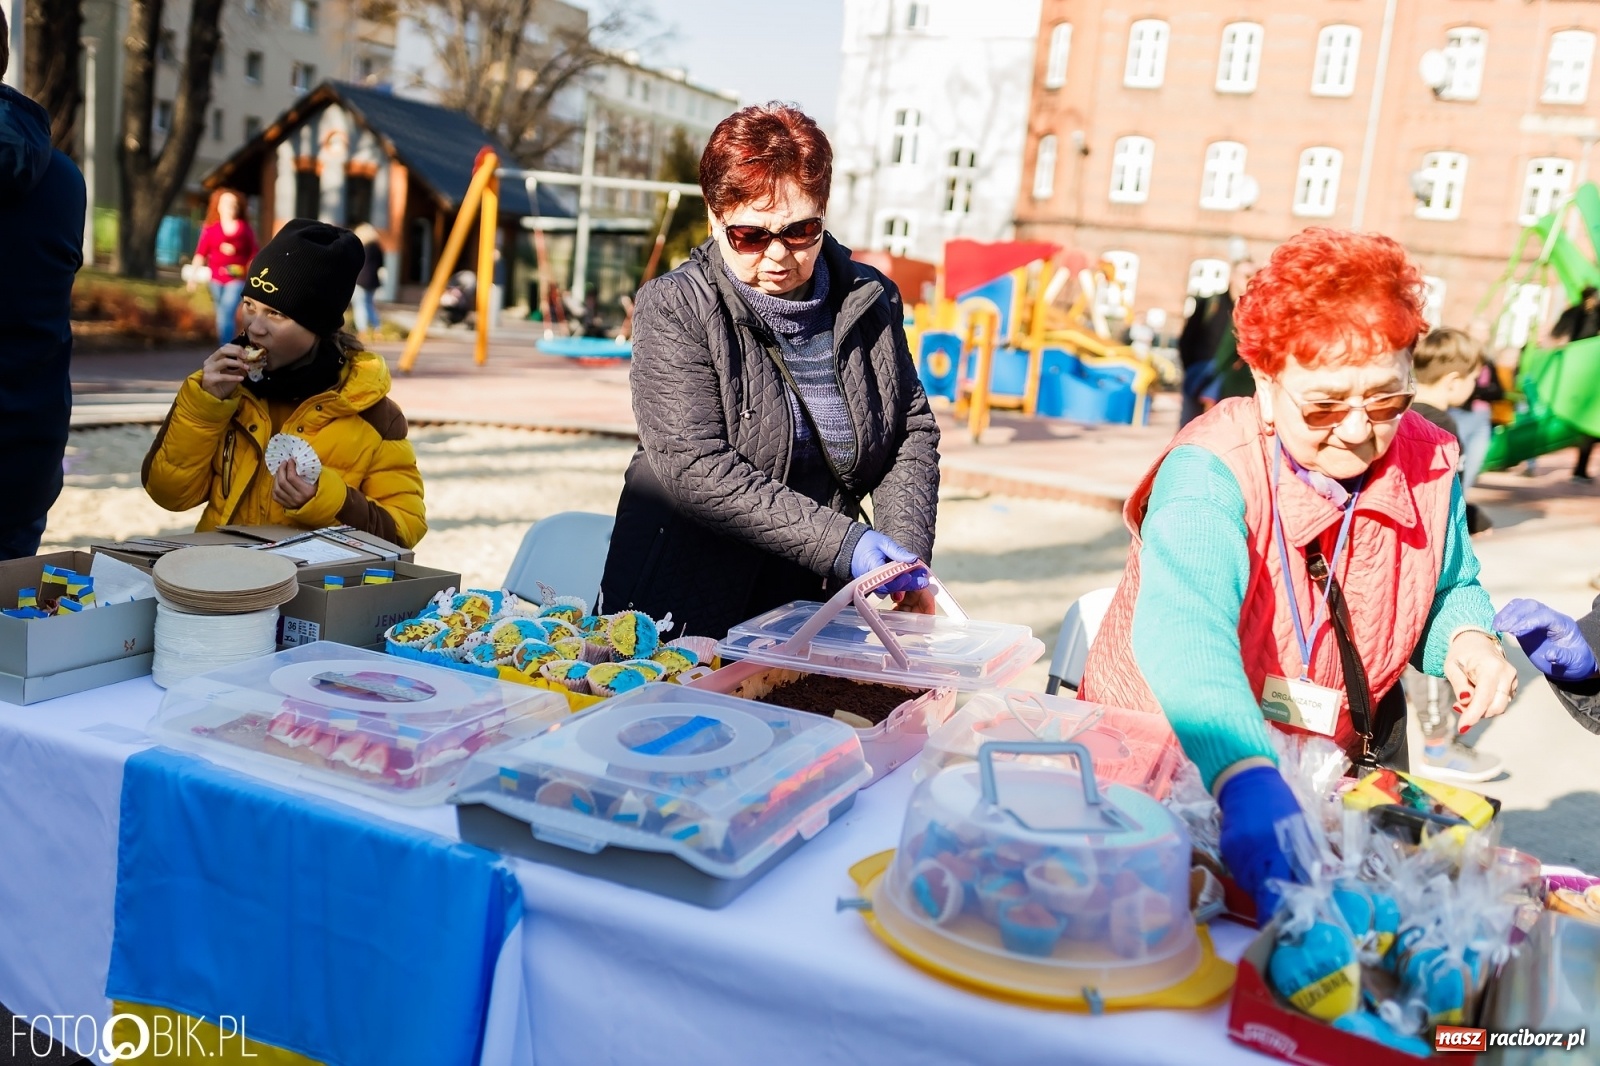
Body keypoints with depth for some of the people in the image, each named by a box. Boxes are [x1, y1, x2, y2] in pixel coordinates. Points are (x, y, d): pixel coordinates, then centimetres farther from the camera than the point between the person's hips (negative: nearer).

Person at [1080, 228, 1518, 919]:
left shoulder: (1428, 465, -4)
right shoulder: (1211, 472, -25)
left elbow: (1452, 591, 15)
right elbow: (1186, 635, -43)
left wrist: (1467, 635, -9)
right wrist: (1248, 782, -59)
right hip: (1171, 757, -6)